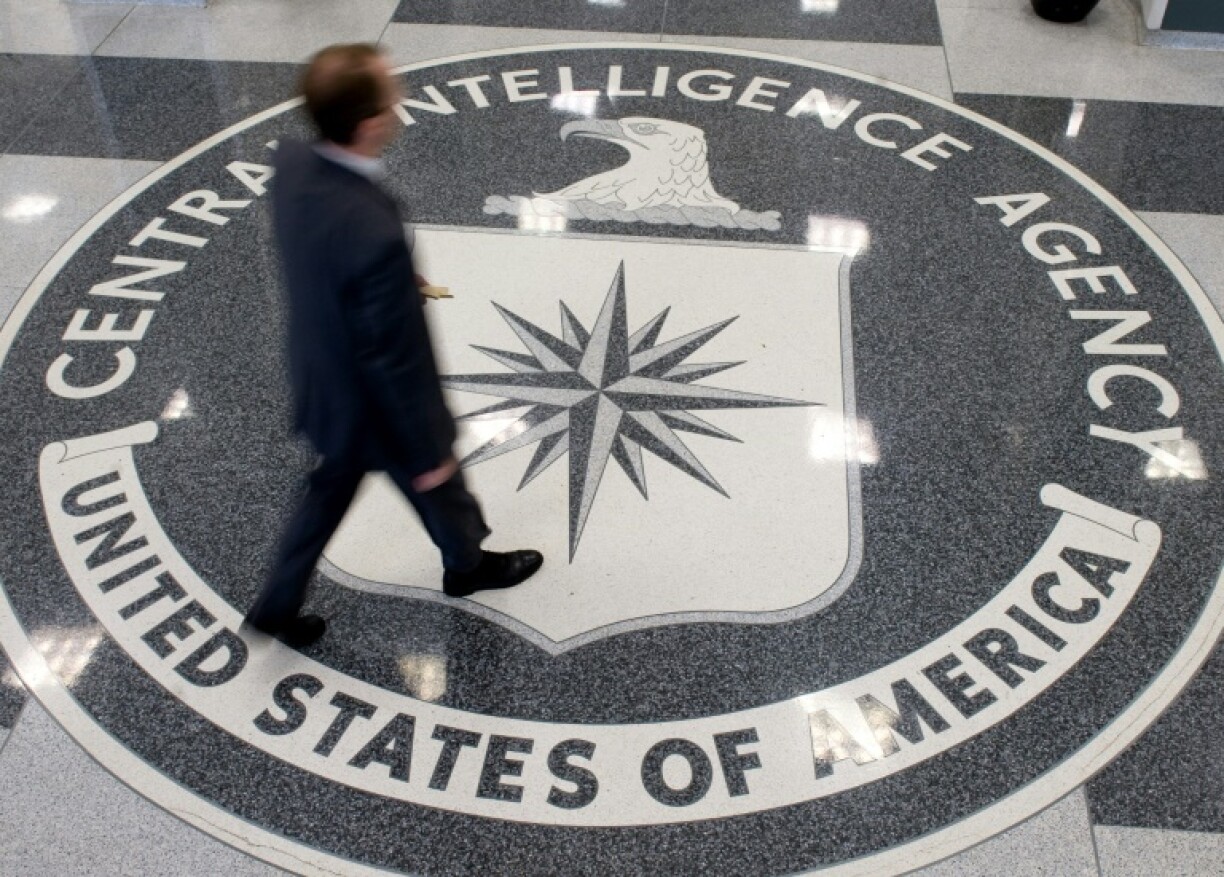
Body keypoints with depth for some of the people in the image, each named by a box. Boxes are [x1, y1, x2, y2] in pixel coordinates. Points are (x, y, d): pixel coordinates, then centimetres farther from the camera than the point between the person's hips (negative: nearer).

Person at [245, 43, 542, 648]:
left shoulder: (291, 161, -18)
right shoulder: (374, 235, -42)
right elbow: (395, 362, -29)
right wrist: (430, 452, -15)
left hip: (320, 384, 6)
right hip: (375, 409, -6)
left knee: (330, 489, 31)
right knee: (440, 491, 26)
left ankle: (279, 604, 47)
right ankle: (468, 564, 56)